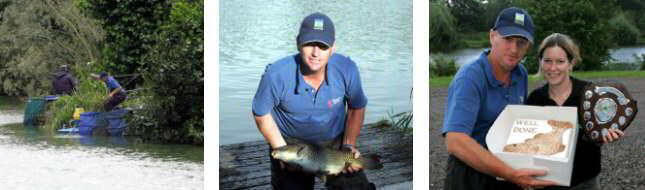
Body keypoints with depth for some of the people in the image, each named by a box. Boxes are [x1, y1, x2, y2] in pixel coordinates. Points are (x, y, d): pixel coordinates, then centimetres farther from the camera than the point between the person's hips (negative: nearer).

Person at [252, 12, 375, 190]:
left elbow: (356, 107, -1)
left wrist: (349, 145, -8)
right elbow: (261, 113, -10)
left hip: (335, 141, 2)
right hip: (290, 143, -2)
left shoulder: (347, 69, -21)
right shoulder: (276, 75, -26)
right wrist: (283, 150, -14)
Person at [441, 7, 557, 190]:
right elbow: (455, 141, -33)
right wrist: (512, 174, -36)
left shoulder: (521, 74, 2)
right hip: (471, 173, -6)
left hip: (508, 173, 6)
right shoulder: (469, 78, -21)